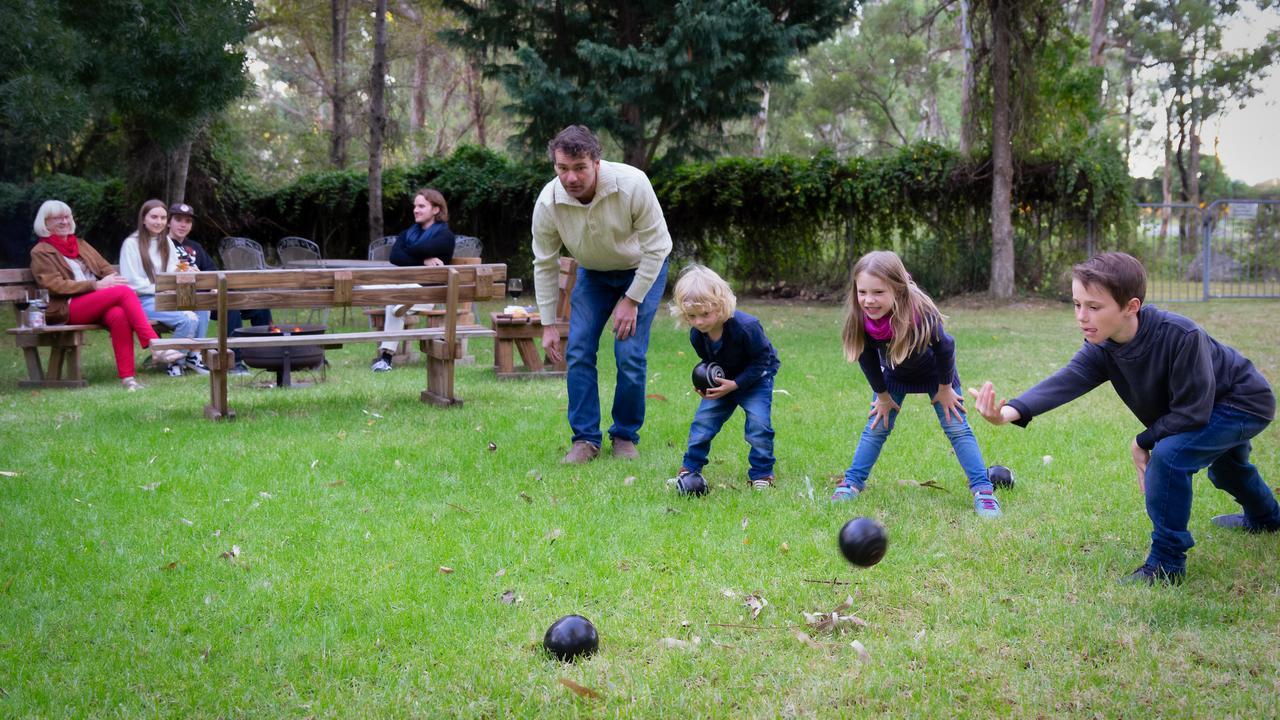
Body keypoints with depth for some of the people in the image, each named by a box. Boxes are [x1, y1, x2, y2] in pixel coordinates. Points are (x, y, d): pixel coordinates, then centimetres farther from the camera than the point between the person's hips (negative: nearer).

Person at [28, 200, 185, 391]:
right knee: (125, 292, -29)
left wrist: (113, 280, -5)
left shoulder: (82, 245, 28)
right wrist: (96, 285, -15)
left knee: (119, 316, -34)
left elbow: (106, 268, 21)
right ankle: (155, 346, -35)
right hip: (66, 309, -5)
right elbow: (56, 286, -4)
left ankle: (127, 377, -40)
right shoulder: (41, 252, 9)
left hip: (98, 304, 5)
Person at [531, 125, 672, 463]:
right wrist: (548, 324, -10)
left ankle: (626, 436, 6)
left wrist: (632, 301, -21)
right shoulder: (548, 203, -25)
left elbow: (656, 247, -22)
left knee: (630, 355, -13)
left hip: (643, 270, -3)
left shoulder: (632, 184, -34)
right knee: (578, 351, -9)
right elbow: (545, 265, -10)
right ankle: (585, 438, 2)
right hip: (593, 273, 3)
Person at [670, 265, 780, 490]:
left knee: (758, 421, -19)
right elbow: (708, 362, 2)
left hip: (756, 378, -5)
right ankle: (689, 468, 14)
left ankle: (762, 473, -3)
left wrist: (735, 384, -30)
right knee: (703, 419, -2)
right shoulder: (697, 335, -17)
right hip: (723, 380, 5)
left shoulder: (745, 327, -35)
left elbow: (761, 360, -25)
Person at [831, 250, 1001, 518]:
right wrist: (882, 396, -2)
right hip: (893, 374, 3)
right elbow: (867, 359, -13)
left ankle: (983, 491, -4)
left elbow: (945, 348, -23)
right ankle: (852, 483, 12)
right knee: (876, 426, 3)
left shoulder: (922, 314, -42)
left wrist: (945, 388, -11)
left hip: (934, 372, -3)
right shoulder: (861, 320, -33)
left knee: (957, 427, -5)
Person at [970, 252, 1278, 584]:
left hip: (1244, 403, -8)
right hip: (1206, 406, 8)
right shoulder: (1101, 348, -23)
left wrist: (1143, 442, -24)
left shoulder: (1181, 336, -41)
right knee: (1223, 465, 36)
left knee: (1169, 454, -31)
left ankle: (1166, 565, -14)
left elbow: (1192, 412, -36)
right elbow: (1064, 382, -40)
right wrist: (1010, 412, -58)